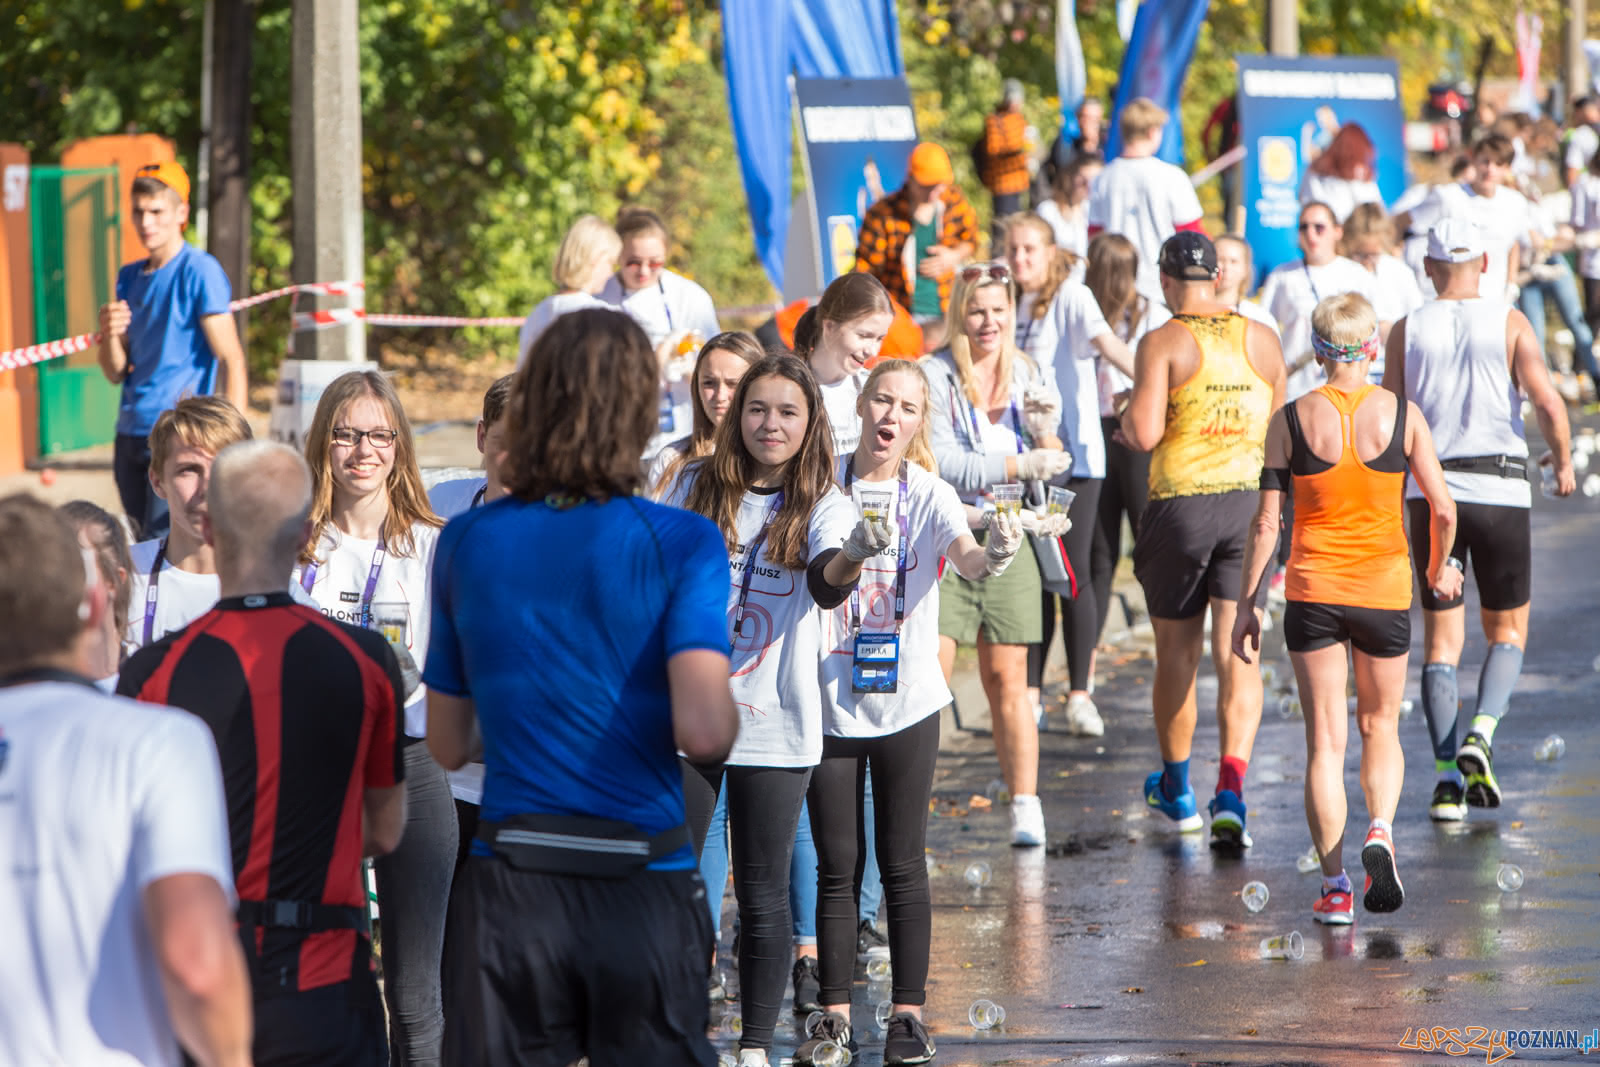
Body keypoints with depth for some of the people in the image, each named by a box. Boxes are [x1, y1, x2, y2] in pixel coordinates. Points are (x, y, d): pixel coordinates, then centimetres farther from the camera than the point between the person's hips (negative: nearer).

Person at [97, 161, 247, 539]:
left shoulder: (199, 271, -7)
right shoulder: (130, 277, 14)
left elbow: (231, 359, -11)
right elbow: (115, 374, 15)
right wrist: (110, 336, -7)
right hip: (131, 434, 7)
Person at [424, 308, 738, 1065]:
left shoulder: (467, 544, 4)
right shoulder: (680, 545, -7)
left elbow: (447, 744, 12)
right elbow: (703, 732, -18)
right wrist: (731, 713, 4)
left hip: (507, 887, 3)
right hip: (643, 886, -3)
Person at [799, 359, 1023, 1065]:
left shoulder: (928, 496, -7)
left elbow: (966, 559, -26)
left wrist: (995, 554, -47)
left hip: (906, 703, -1)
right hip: (828, 703, 1)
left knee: (903, 865, 3)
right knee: (836, 865, 7)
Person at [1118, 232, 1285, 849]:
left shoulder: (1163, 343, -9)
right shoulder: (1261, 340, 4)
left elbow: (1144, 434, -17)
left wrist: (1128, 415, 5)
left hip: (1180, 504, -2)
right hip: (1249, 501, 2)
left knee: (1176, 654, 13)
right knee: (1237, 655, 0)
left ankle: (1176, 788, 28)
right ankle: (1231, 789, -17)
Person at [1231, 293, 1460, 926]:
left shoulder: (1291, 420, -4)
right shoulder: (1402, 415, -4)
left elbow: (1265, 524, -4)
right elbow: (1442, 509, -1)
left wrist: (1245, 606, 4)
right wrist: (1439, 570, 18)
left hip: (1313, 592, 0)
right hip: (1385, 589, 0)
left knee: (1324, 741, 5)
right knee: (1380, 727, 19)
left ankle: (1335, 887, 2)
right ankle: (1380, 832, -8)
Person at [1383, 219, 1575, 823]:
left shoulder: (1407, 331, 3)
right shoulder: (1510, 323, -2)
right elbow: (1547, 400, -13)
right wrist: (1563, 461, 5)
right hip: (1499, 490, -1)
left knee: (1442, 638, 7)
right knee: (1507, 631, 14)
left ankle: (1447, 775, -4)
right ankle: (1480, 736, -11)